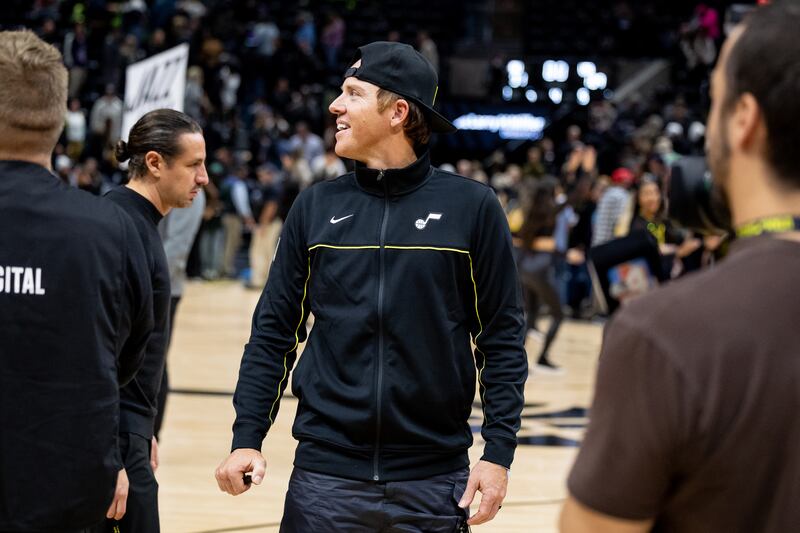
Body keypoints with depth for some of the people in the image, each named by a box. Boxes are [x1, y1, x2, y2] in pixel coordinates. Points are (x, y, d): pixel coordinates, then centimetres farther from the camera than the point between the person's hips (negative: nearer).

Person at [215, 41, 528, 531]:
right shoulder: (317, 207, 3)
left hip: (435, 481, -1)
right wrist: (247, 438, -2)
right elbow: (274, 333, 7)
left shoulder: (471, 206, -3)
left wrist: (499, 452, -6)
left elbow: (503, 339, -1)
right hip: (326, 475, 2)